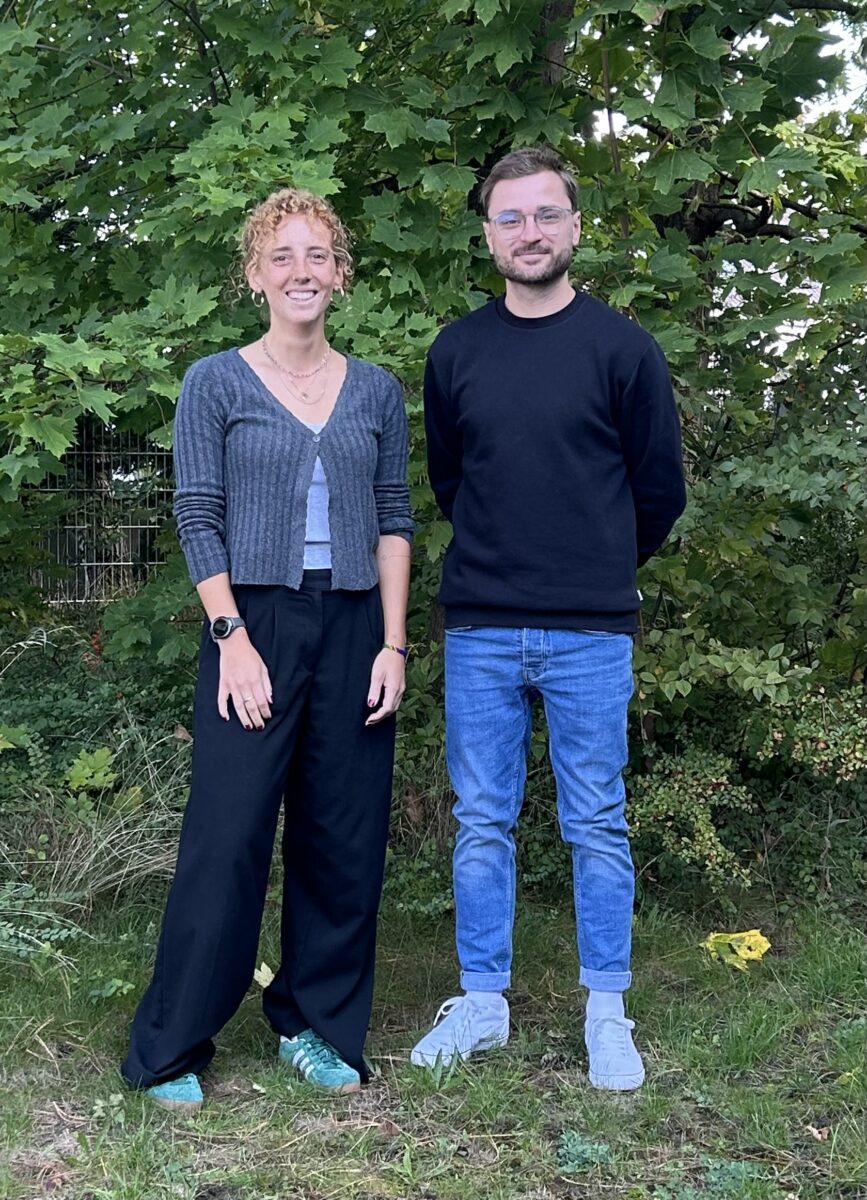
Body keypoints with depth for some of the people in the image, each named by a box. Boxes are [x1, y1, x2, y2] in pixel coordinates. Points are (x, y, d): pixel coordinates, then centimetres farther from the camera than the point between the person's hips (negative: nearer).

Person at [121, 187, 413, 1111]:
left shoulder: (376, 391, 10)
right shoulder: (216, 383, 1)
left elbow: (393, 520, 8)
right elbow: (198, 518, -3)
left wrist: (392, 644, 1)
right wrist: (234, 637, -12)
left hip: (353, 628, 4)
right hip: (254, 624, -3)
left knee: (344, 840, 7)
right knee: (228, 836, -4)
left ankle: (315, 1024, 23)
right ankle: (170, 1049, 9)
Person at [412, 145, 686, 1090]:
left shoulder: (622, 348, -1)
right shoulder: (455, 353, 6)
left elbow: (660, 489, 6)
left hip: (589, 633, -2)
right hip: (480, 630, 2)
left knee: (596, 827, 5)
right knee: (482, 824, 9)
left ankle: (606, 1013, 18)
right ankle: (481, 1002, 21)